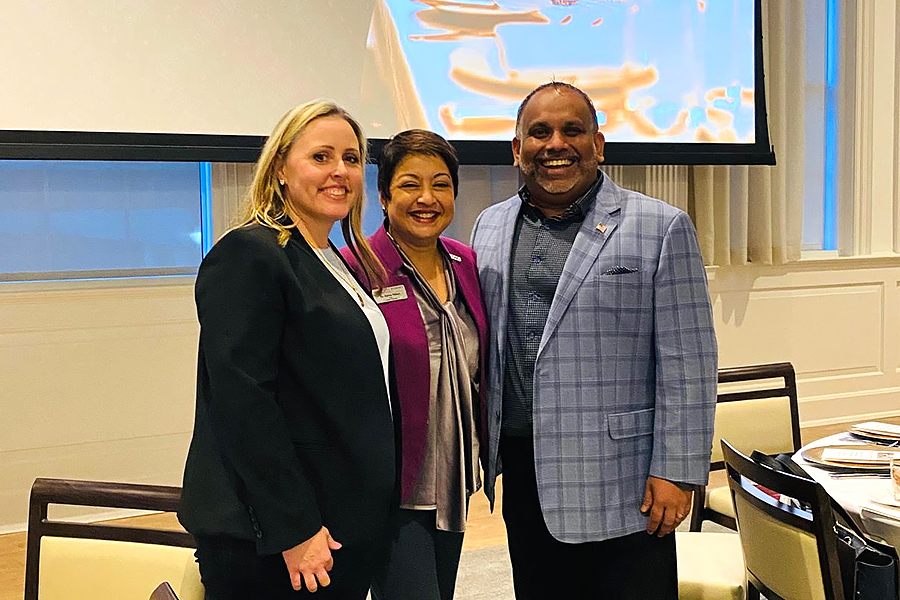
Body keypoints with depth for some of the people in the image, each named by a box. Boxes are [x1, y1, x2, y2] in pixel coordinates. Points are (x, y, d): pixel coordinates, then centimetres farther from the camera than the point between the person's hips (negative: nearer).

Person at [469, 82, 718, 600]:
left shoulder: (662, 228, -4)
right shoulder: (490, 227, 10)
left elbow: (687, 364, -7)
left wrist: (676, 473, -11)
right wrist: (483, 451, 14)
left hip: (620, 482, -4)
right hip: (522, 472, 5)